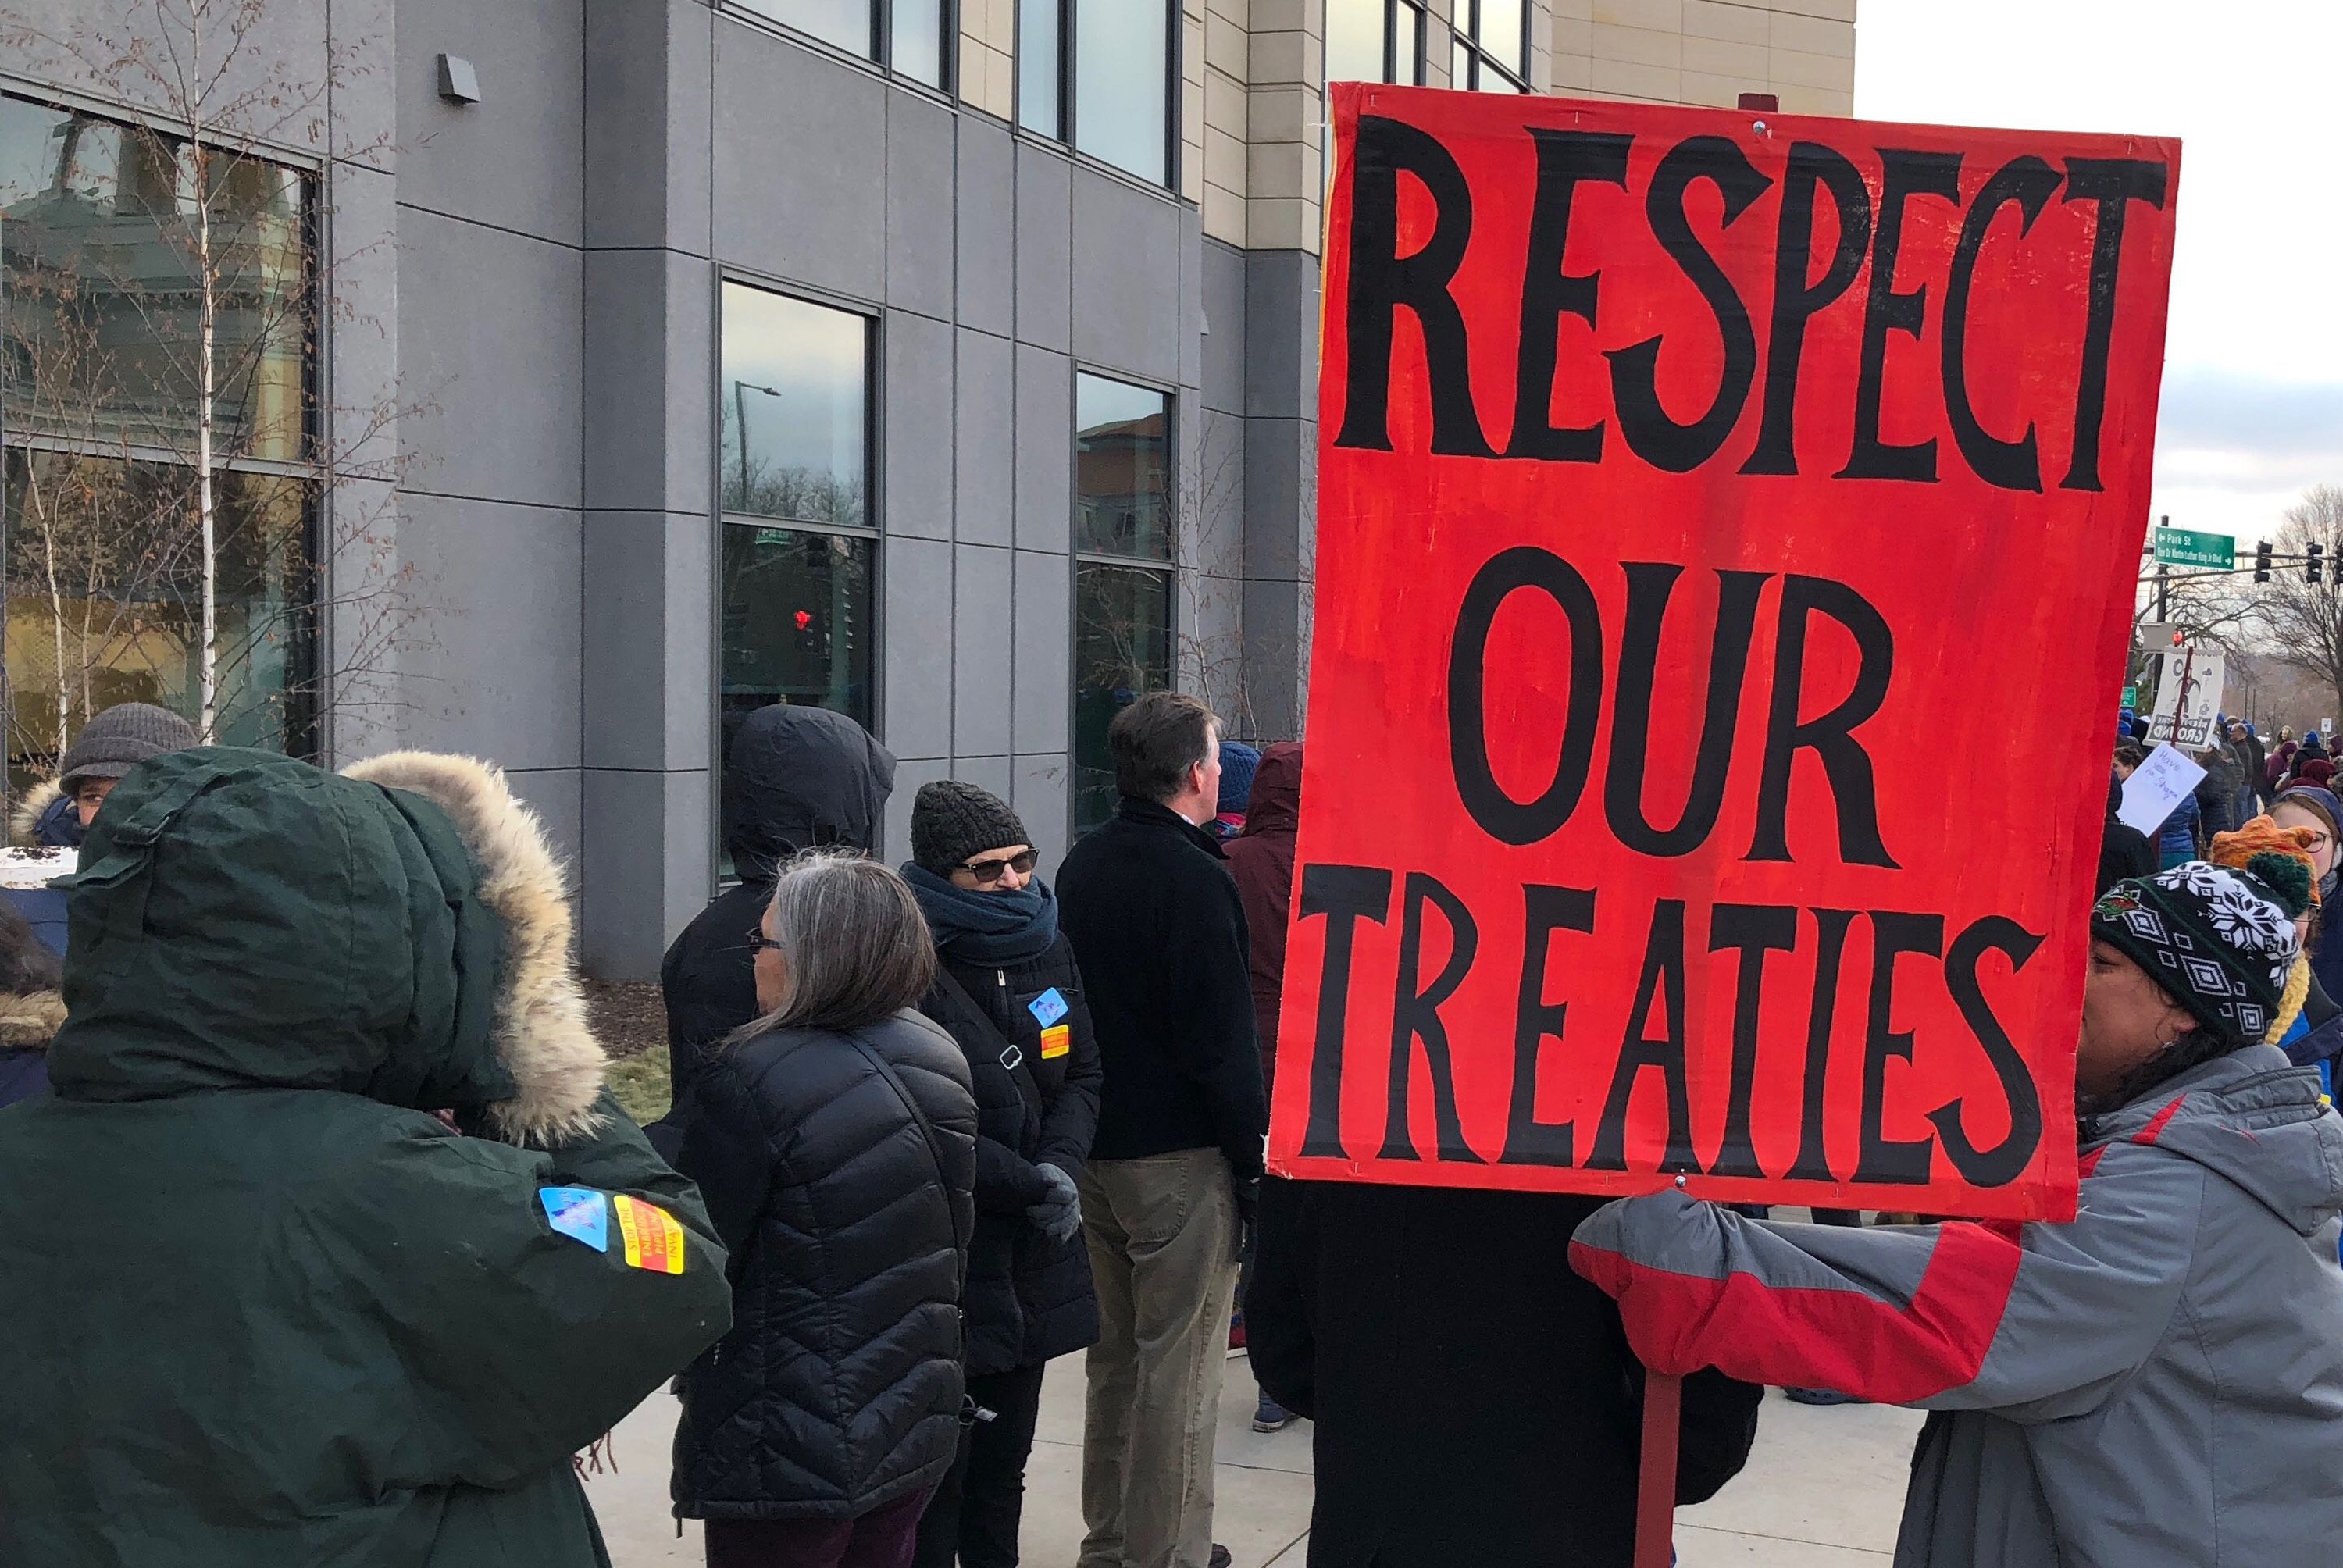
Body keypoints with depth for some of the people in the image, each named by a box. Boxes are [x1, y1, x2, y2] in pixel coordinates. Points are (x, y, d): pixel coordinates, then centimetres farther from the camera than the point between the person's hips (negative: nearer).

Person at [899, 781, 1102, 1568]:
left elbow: (1084, 1073, 11)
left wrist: (1060, 1165, -8)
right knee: (938, 1468, 0)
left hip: (1033, 1257, 7)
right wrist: (1030, 1185, -16)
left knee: (1004, 1458, 17)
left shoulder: (1047, 948, 8)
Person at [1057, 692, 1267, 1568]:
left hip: (1095, 1148, 9)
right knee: (1179, 1371, 1)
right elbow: (1220, 1044, -19)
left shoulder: (1081, 867, 9)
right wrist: (1251, 1160, -12)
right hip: (1181, 1159, -8)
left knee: (1115, 1356, 19)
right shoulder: (1194, 879, -17)